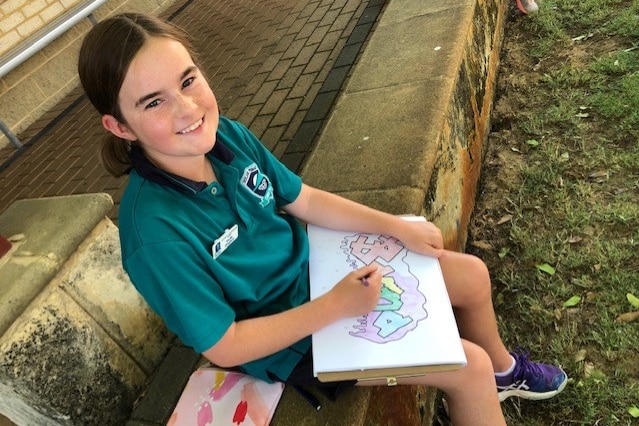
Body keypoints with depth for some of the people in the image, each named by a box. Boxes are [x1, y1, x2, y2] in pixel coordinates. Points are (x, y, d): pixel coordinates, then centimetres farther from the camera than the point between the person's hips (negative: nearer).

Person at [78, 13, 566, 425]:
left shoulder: (224, 134, -14)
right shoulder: (156, 233, -32)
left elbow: (304, 200, 0)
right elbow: (225, 347, -23)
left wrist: (399, 227, -2)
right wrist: (335, 307, -23)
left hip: (310, 266, 6)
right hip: (285, 333, -6)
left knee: (473, 275, 13)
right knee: (467, 368, -5)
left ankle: (505, 370, 42)